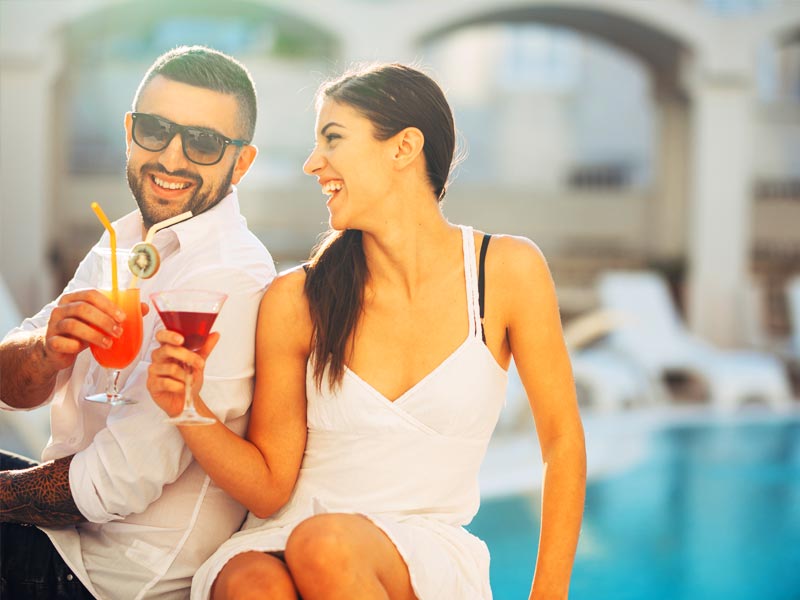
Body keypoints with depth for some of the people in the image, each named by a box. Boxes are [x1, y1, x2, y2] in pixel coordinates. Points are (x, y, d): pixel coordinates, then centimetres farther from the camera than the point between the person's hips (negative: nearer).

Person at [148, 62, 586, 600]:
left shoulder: (506, 269, -3)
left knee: (323, 542, -33)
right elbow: (270, 486, 2)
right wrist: (192, 413, -16)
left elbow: (563, 441, 3)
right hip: (288, 538, 0)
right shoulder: (295, 300, -1)